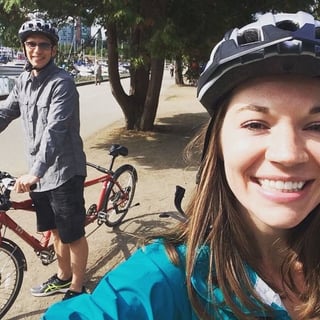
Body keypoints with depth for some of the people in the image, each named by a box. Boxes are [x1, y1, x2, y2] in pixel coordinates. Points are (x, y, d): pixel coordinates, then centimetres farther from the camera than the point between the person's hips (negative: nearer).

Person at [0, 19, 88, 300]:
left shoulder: (62, 82, -16)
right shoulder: (24, 80, 7)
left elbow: (55, 129, -26)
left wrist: (36, 171, -35)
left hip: (64, 171, -7)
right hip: (39, 170, 7)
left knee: (73, 234, 5)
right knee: (56, 230, 21)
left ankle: (77, 289, 22)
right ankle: (63, 277, 40)